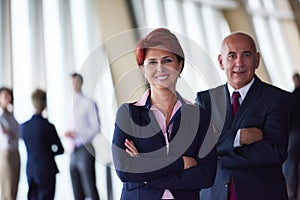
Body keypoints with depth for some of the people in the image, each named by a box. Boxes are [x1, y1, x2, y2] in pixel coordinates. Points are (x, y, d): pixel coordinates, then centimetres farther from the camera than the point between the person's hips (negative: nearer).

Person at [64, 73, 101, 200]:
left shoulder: (89, 103, -5)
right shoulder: (73, 104, 15)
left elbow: (96, 128, -9)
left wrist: (77, 134, -16)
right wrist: (70, 134, 1)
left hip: (85, 150, -7)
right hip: (74, 151, 7)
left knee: (90, 189, -6)